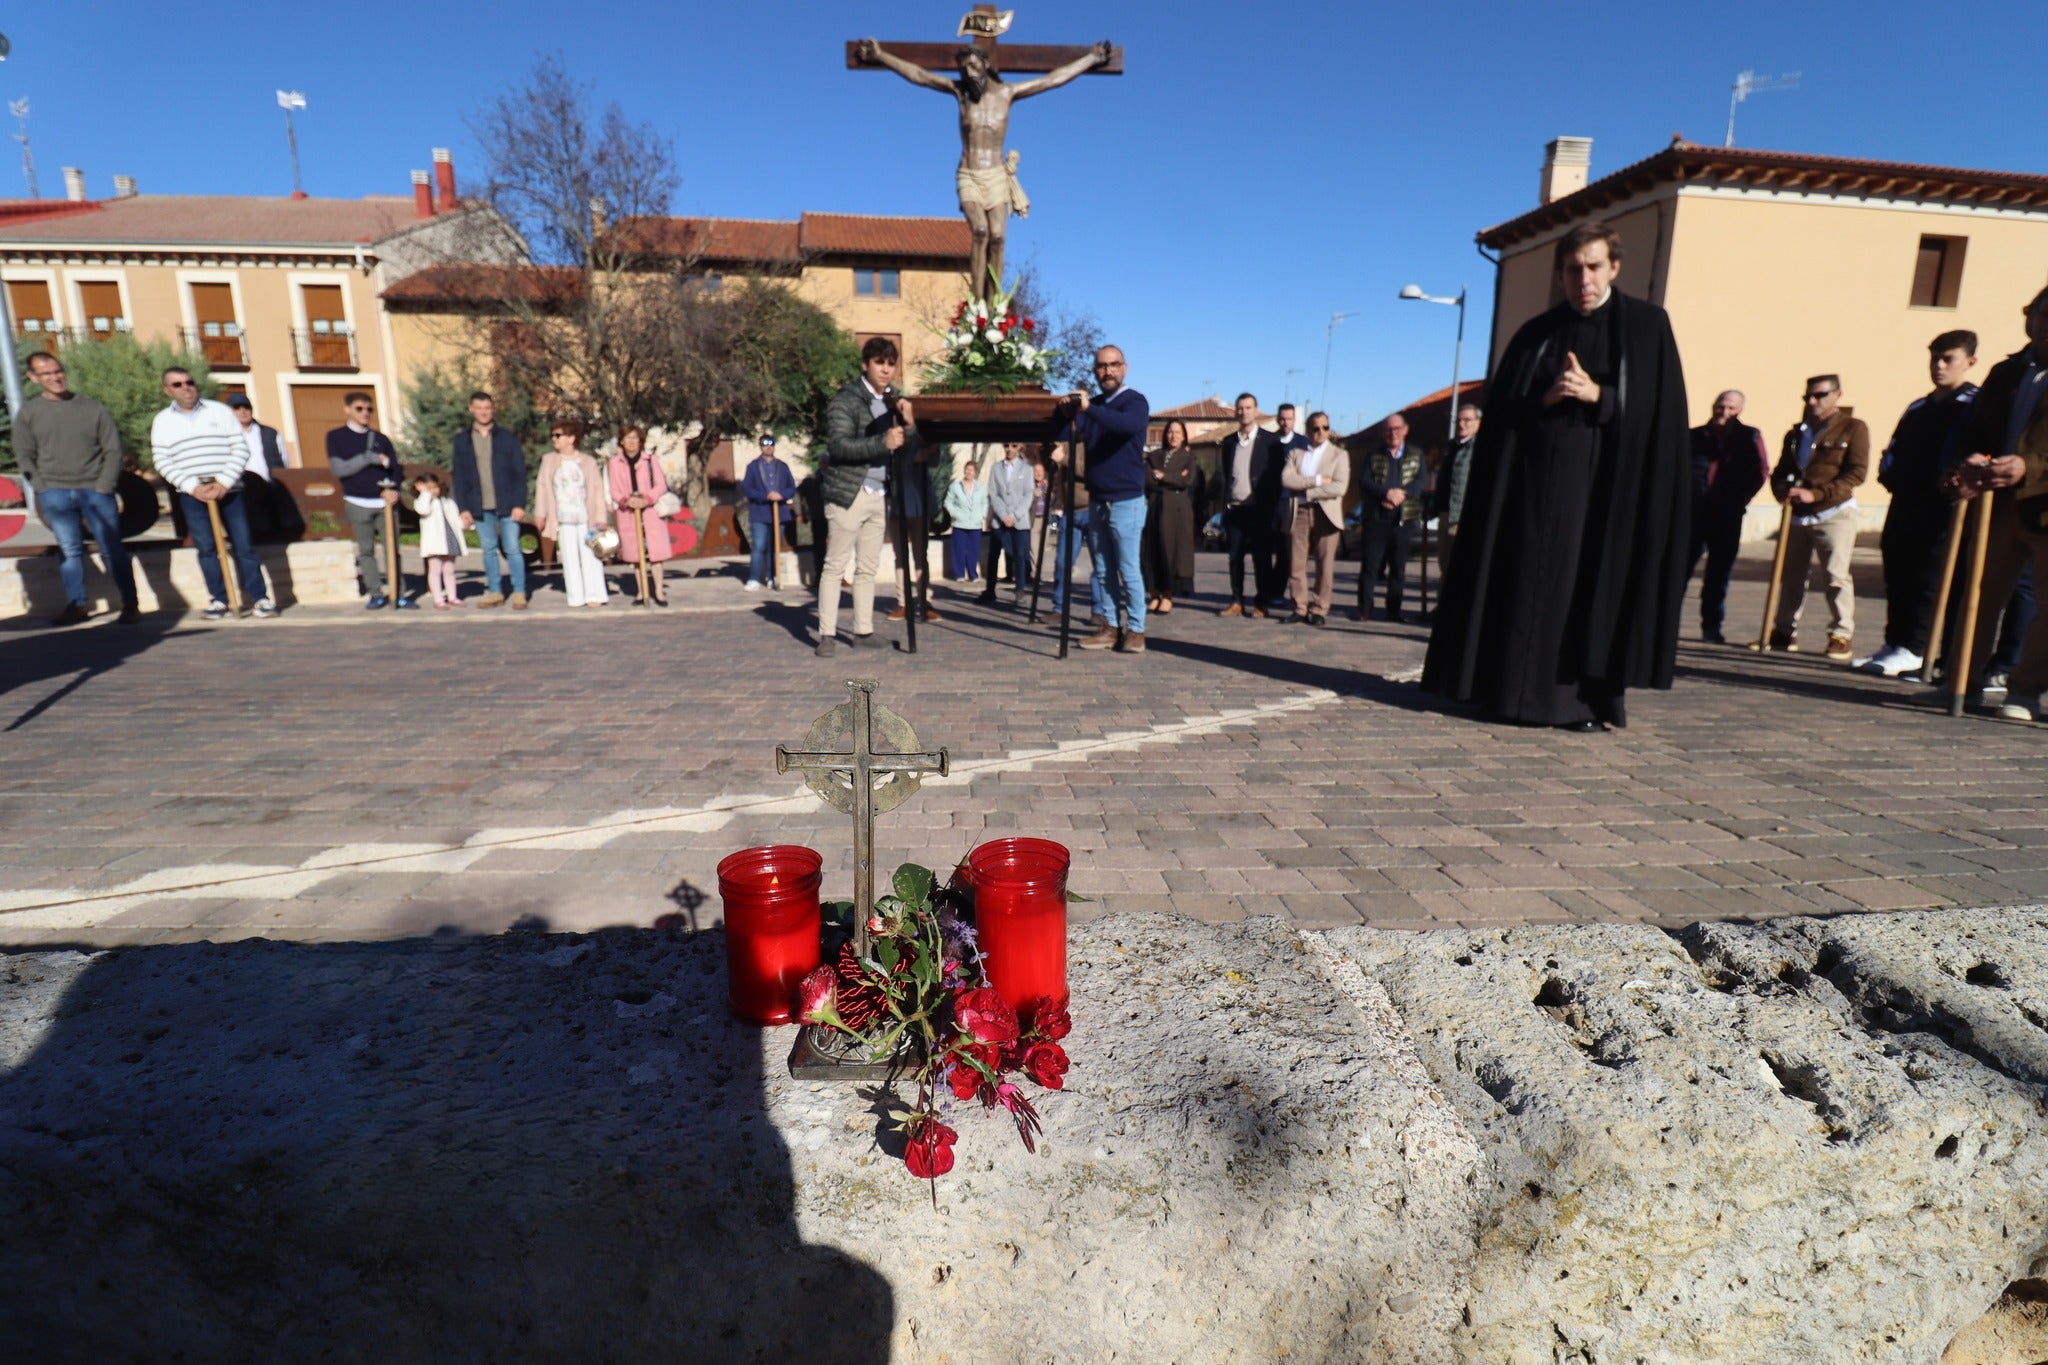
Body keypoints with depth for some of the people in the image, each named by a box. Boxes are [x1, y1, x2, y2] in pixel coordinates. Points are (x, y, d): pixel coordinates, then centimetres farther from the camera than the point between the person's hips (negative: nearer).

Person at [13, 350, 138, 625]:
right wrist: (43, 490, -3)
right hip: (55, 493, 1)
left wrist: (103, 488, -6)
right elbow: (25, 457, 8)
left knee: (112, 549, 0)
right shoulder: (27, 413, 8)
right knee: (69, 550, 2)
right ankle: (76, 606, 6)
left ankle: (130, 605, 5)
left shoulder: (93, 408, 4)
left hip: (96, 490, -1)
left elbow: (113, 450, 2)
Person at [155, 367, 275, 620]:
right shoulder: (162, 421, 8)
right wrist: (193, 487, -12)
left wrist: (224, 482, -10)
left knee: (243, 544, -2)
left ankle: (260, 597, 0)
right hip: (192, 495, 1)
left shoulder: (220, 411, 6)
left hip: (228, 490, -1)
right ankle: (219, 599, 6)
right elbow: (162, 461, 2)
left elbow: (240, 448, 0)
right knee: (206, 548, 0)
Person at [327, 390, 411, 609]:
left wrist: (392, 490, -7)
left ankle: (400, 594, 1)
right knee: (366, 550, 2)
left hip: (384, 502, 1)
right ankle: (376, 594, 8)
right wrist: (370, 458, -13)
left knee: (392, 548, -1)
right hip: (358, 503, -1)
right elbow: (338, 468, -6)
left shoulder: (381, 439, 11)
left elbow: (396, 468, 11)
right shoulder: (336, 437, 5)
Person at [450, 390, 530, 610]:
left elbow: (520, 473, -1)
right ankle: (494, 591, 16)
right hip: (480, 507, 2)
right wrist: (463, 508, 0)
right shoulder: (462, 440, 7)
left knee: (512, 549, -2)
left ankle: (519, 593, 4)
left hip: (506, 505, -2)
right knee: (488, 550, 8)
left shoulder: (507, 438, 2)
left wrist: (519, 504, -9)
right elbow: (459, 476, 7)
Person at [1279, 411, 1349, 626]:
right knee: (1296, 565, 0)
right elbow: (1286, 479, -3)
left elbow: (1339, 487, -7)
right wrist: (1317, 480, -11)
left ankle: (1319, 610, 4)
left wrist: (1305, 490, -8)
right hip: (1298, 513, 2)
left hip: (1326, 514, -2)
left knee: (1325, 566, -2)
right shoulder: (1295, 453, 14)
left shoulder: (1339, 454, 7)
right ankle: (1300, 609, 8)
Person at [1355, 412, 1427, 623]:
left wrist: (1402, 494, -17)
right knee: (1370, 565, -1)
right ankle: (1364, 609, 5)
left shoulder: (1416, 455, 11)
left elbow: (1422, 481, 0)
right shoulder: (1374, 454, 9)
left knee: (1399, 567, 5)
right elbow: (1364, 481, -3)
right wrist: (1387, 492, -18)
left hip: (1404, 519, 1)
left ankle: (1394, 610, 11)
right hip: (1375, 518, -1)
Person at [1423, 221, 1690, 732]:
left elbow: (1660, 409, -1)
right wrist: (1544, 398, -12)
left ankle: (1591, 699, 2)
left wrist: (1596, 395, -14)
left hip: (1606, 479, -2)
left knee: (1596, 585, -3)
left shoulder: (1647, 325, 6)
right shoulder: (1536, 333, 12)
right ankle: (1523, 690, 6)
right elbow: (1502, 408, 6)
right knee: (1529, 584, -1)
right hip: (1536, 476, 2)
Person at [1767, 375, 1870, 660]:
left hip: (1834, 513, -5)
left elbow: (1857, 471, -9)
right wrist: (1782, 490, -8)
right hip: (1797, 514, 5)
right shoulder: (1796, 433, 16)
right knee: (1790, 575, 8)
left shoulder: (1853, 428, 0)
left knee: (1837, 574, -9)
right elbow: (1780, 471, 16)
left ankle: (1841, 635, -3)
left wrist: (1815, 494, -19)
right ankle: (1785, 631, 17)